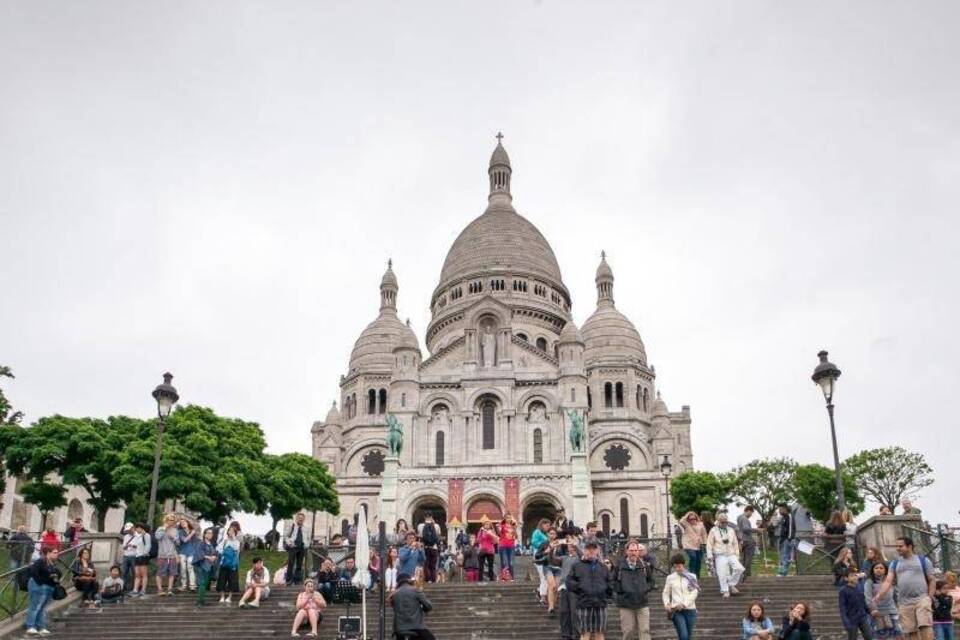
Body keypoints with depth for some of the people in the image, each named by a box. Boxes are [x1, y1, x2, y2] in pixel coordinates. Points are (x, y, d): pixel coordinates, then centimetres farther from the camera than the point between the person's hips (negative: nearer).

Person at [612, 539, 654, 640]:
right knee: (628, 631, 3)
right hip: (625, 605, -1)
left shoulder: (644, 566, 4)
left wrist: (646, 588, 2)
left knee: (644, 630, -3)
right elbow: (612, 582, 7)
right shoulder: (619, 566, -2)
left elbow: (651, 580, 18)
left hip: (642, 603, 1)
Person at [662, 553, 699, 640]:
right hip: (676, 611, -1)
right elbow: (666, 593, 10)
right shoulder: (670, 578, 4)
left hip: (690, 610, 1)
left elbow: (694, 593, -4)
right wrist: (666, 604, -8)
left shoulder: (692, 577, 3)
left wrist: (684, 604, -14)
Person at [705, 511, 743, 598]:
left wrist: (737, 555, 13)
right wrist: (710, 555, -5)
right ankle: (725, 591, 6)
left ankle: (732, 584, 5)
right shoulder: (713, 531, 2)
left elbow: (735, 543, 18)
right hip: (720, 556, -3)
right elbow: (709, 543, 1)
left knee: (739, 568, -14)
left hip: (731, 555, 3)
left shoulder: (731, 530, 13)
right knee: (722, 574, -7)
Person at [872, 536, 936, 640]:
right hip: (904, 602, 3)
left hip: (921, 598, -3)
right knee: (911, 631, 2)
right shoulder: (895, 564, 14)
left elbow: (932, 581, 7)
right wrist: (879, 595, -13)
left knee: (925, 626, -17)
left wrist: (929, 597, -5)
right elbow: (888, 581, 3)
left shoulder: (923, 560, 8)